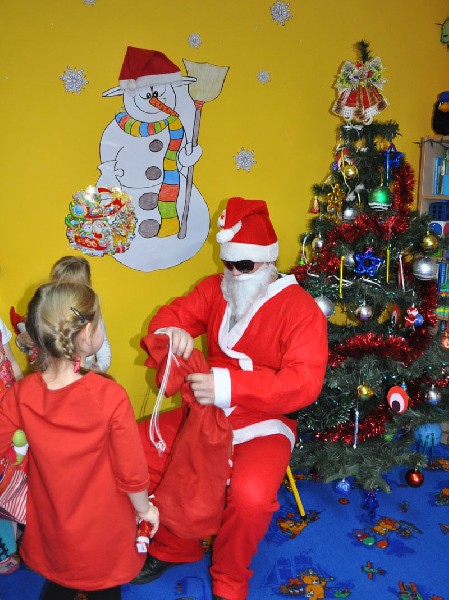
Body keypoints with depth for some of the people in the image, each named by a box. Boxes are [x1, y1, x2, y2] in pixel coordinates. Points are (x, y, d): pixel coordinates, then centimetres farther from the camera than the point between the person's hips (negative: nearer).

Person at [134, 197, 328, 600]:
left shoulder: (300, 308, -14)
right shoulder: (215, 289, 5)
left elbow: (304, 382, -24)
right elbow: (173, 314, 12)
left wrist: (230, 386, -37)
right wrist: (173, 331, -17)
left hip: (264, 424, -5)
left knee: (251, 495, -34)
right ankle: (173, 547, 16)